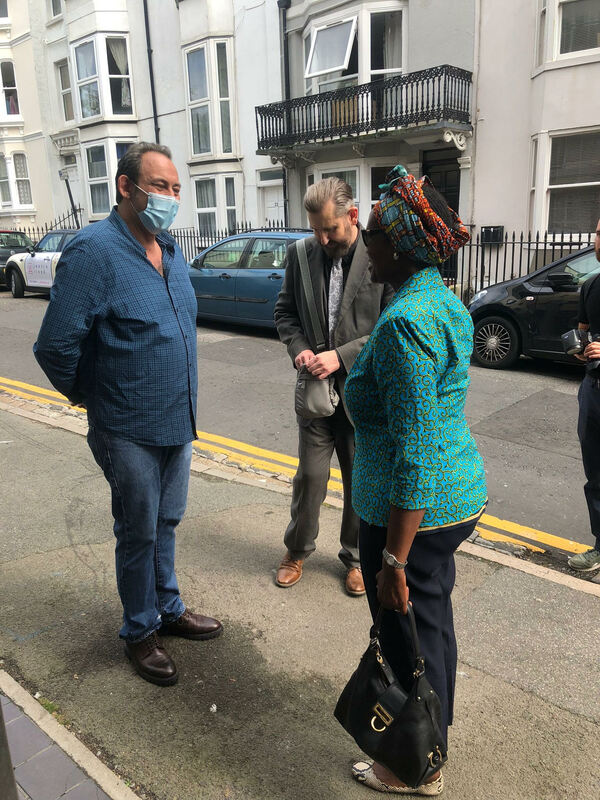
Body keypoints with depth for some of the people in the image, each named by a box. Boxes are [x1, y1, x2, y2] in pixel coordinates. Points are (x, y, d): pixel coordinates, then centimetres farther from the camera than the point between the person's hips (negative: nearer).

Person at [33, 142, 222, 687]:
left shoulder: (170, 250, 7)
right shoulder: (95, 251, -18)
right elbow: (55, 346, -18)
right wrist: (90, 397, -2)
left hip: (178, 422, 7)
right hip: (130, 432, -7)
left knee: (166, 523, 20)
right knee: (139, 534, 9)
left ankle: (169, 609, 39)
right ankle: (140, 632, 29)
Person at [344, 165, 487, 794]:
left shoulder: (405, 322, -26)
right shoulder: (445, 301, 5)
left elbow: (415, 456, -28)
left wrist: (394, 561, -22)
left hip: (414, 512, -10)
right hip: (458, 497, 10)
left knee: (410, 635, 11)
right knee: (432, 622, 26)